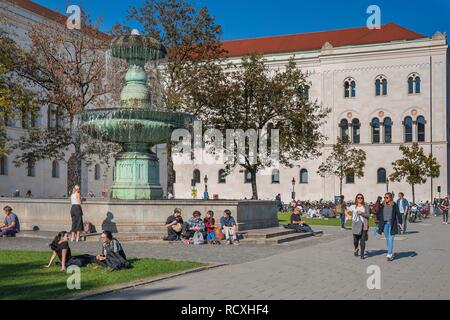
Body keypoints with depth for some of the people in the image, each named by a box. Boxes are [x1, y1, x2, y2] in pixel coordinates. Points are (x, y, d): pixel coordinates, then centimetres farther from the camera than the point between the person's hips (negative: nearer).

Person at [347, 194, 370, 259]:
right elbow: (346, 212, 14)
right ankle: (356, 249, 38)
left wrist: (362, 213, -16)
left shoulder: (366, 206, 3)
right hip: (355, 225, 2)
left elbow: (368, 215, -2)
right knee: (355, 240, 8)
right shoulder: (353, 207, 6)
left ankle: (362, 254, -1)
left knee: (362, 240, -9)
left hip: (364, 225, -1)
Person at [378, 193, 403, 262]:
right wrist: (379, 225, 12)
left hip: (392, 224, -5)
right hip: (385, 224, 5)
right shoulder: (383, 206, 8)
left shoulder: (394, 205, -4)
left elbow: (398, 215, -3)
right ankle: (391, 253, 23)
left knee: (391, 239, -8)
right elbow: (380, 215, 13)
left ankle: (389, 255, -10)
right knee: (387, 239, 11)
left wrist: (399, 224, -9)